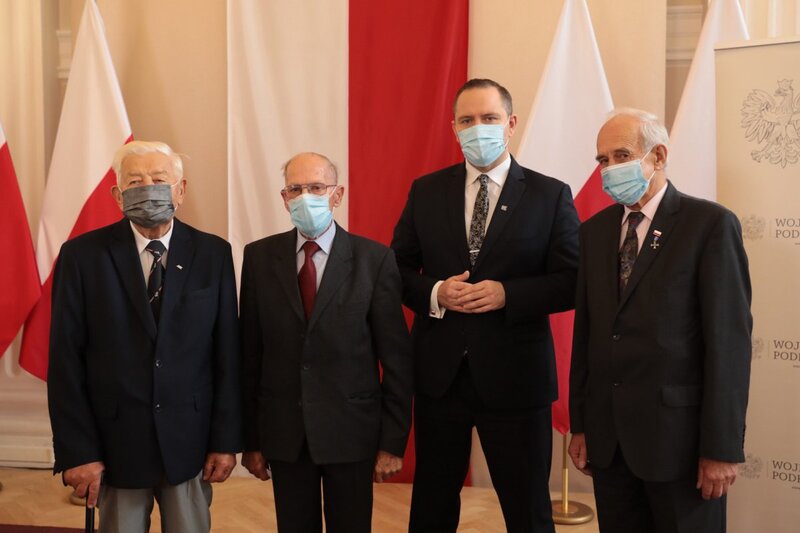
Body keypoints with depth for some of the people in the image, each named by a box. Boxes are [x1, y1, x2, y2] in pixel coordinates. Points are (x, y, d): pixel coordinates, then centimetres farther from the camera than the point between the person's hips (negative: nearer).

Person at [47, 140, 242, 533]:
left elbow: (226, 352, 0)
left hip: (190, 440, 1)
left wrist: (226, 439, -2)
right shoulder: (82, 255, -4)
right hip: (115, 441, 0)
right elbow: (65, 359, -4)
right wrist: (76, 451, -8)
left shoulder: (212, 253, -1)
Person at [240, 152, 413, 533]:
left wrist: (393, 441, -6)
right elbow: (250, 353, 2)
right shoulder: (260, 257, 0)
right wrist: (250, 438, 2)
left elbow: (396, 357, -5)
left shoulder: (375, 259, -6)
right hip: (284, 432, 2)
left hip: (352, 430, -2)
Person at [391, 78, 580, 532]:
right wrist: (435, 293, -13)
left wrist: (507, 294, -20)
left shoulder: (550, 195, -2)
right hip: (439, 374, 3)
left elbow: (571, 283, -5)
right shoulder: (426, 191, 5)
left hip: (515, 376, -2)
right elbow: (399, 270, 7)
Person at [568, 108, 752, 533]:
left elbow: (729, 338, -11)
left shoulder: (710, 224, -7)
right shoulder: (594, 231, 9)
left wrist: (722, 447, -13)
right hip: (608, 436, 5)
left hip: (678, 431, -5)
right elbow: (586, 331, 9)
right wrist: (580, 425, 8)